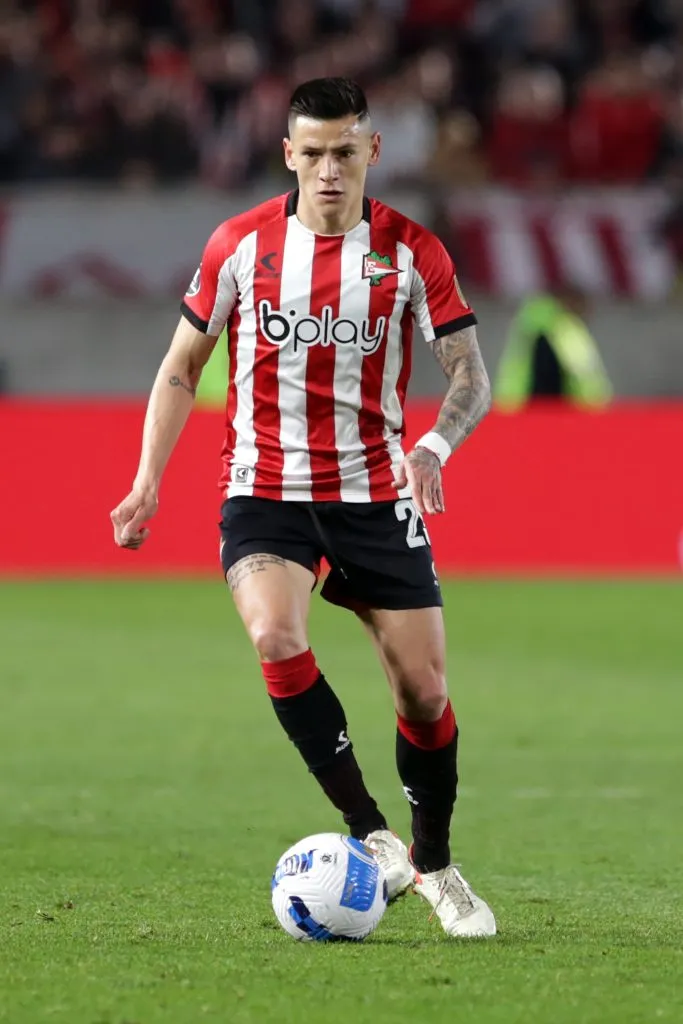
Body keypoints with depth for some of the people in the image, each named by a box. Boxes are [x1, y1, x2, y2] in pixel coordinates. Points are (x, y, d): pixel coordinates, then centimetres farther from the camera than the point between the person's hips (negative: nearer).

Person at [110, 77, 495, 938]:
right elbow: (182, 366, 8)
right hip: (265, 490, -1)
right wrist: (146, 483, -2)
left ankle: (433, 864, 24)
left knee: (425, 694, 0)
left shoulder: (411, 253, -4)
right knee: (276, 639, -29)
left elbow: (470, 374, -5)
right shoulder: (241, 245, -2)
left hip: (375, 494, 1)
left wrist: (434, 446, -27)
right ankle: (368, 832, -20)